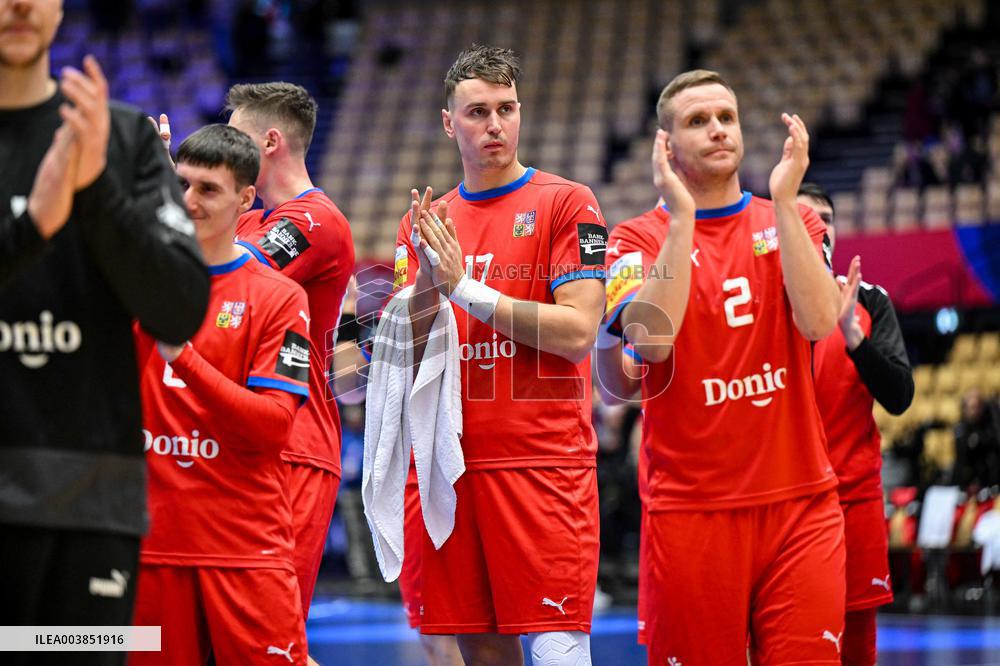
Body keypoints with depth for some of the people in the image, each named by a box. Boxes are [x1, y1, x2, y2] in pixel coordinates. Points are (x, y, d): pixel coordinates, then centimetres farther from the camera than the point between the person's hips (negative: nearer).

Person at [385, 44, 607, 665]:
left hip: (544, 462, -5)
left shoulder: (565, 203, -1)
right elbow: (404, 355, 12)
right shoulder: (426, 222, 15)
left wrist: (467, 287, -12)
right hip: (448, 466, 5)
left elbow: (578, 332, -11)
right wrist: (427, 283, -7)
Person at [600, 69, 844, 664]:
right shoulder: (638, 240, 4)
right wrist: (682, 218, -16)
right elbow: (653, 340, -16)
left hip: (800, 504, 2)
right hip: (691, 511, -2)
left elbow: (818, 322, -9)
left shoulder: (793, 224, 10)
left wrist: (784, 201, -13)